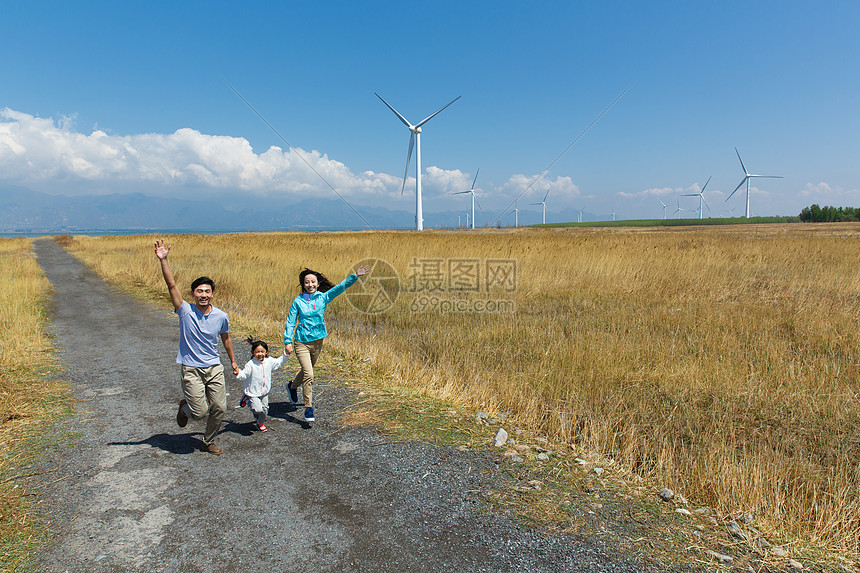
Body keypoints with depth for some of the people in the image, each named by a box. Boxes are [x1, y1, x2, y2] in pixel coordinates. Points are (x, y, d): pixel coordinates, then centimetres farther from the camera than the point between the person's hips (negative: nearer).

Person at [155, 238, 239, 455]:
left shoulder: (221, 316, -1)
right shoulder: (185, 311, -8)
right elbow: (172, 285, -18)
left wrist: (233, 361, 24)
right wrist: (163, 260, -26)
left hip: (214, 368, 3)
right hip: (191, 369, -3)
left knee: (220, 409, 0)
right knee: (199, 412, -6)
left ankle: (208, 441, 27)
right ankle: (185, 408, 32)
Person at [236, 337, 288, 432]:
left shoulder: (269, 361, -2)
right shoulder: (251, 364, -17)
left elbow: (278, 362, 16)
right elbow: (244, 374, -15)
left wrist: (285, 355, 9)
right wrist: (238, 374, -35)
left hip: (264, 392, 5)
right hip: (253, 393, -5)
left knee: (265, 409, 10)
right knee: (258, 409, -18)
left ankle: (261, 423, 37)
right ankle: (247, 400, 10)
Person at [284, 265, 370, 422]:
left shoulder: (323, 297, -2)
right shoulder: (298, 301, -5)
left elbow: (341, 287, -13)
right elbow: (290, 322, -3)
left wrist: (355, 276, -24)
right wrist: (287, 341, -10)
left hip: (318, 341, 3)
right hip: (302, 342, -3)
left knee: (307, 370, 22)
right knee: (308, 374, -14)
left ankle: (293, 386, 52)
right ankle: (308, 408, -1)